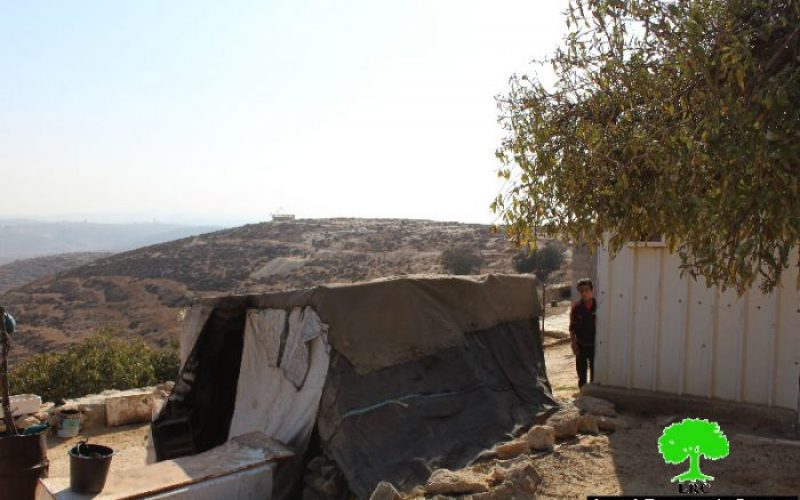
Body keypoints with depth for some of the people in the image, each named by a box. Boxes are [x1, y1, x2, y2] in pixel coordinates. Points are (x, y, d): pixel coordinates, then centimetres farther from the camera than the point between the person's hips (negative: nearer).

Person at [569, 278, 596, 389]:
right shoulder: (576, 307, -8)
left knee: (594, 374, 8)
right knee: (582, 373, 11)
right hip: (581, 346, 1)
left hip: (595, 345, -1)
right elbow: (572, 329, -2)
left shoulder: (598, 306, -9)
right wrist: (574, 345, -7)